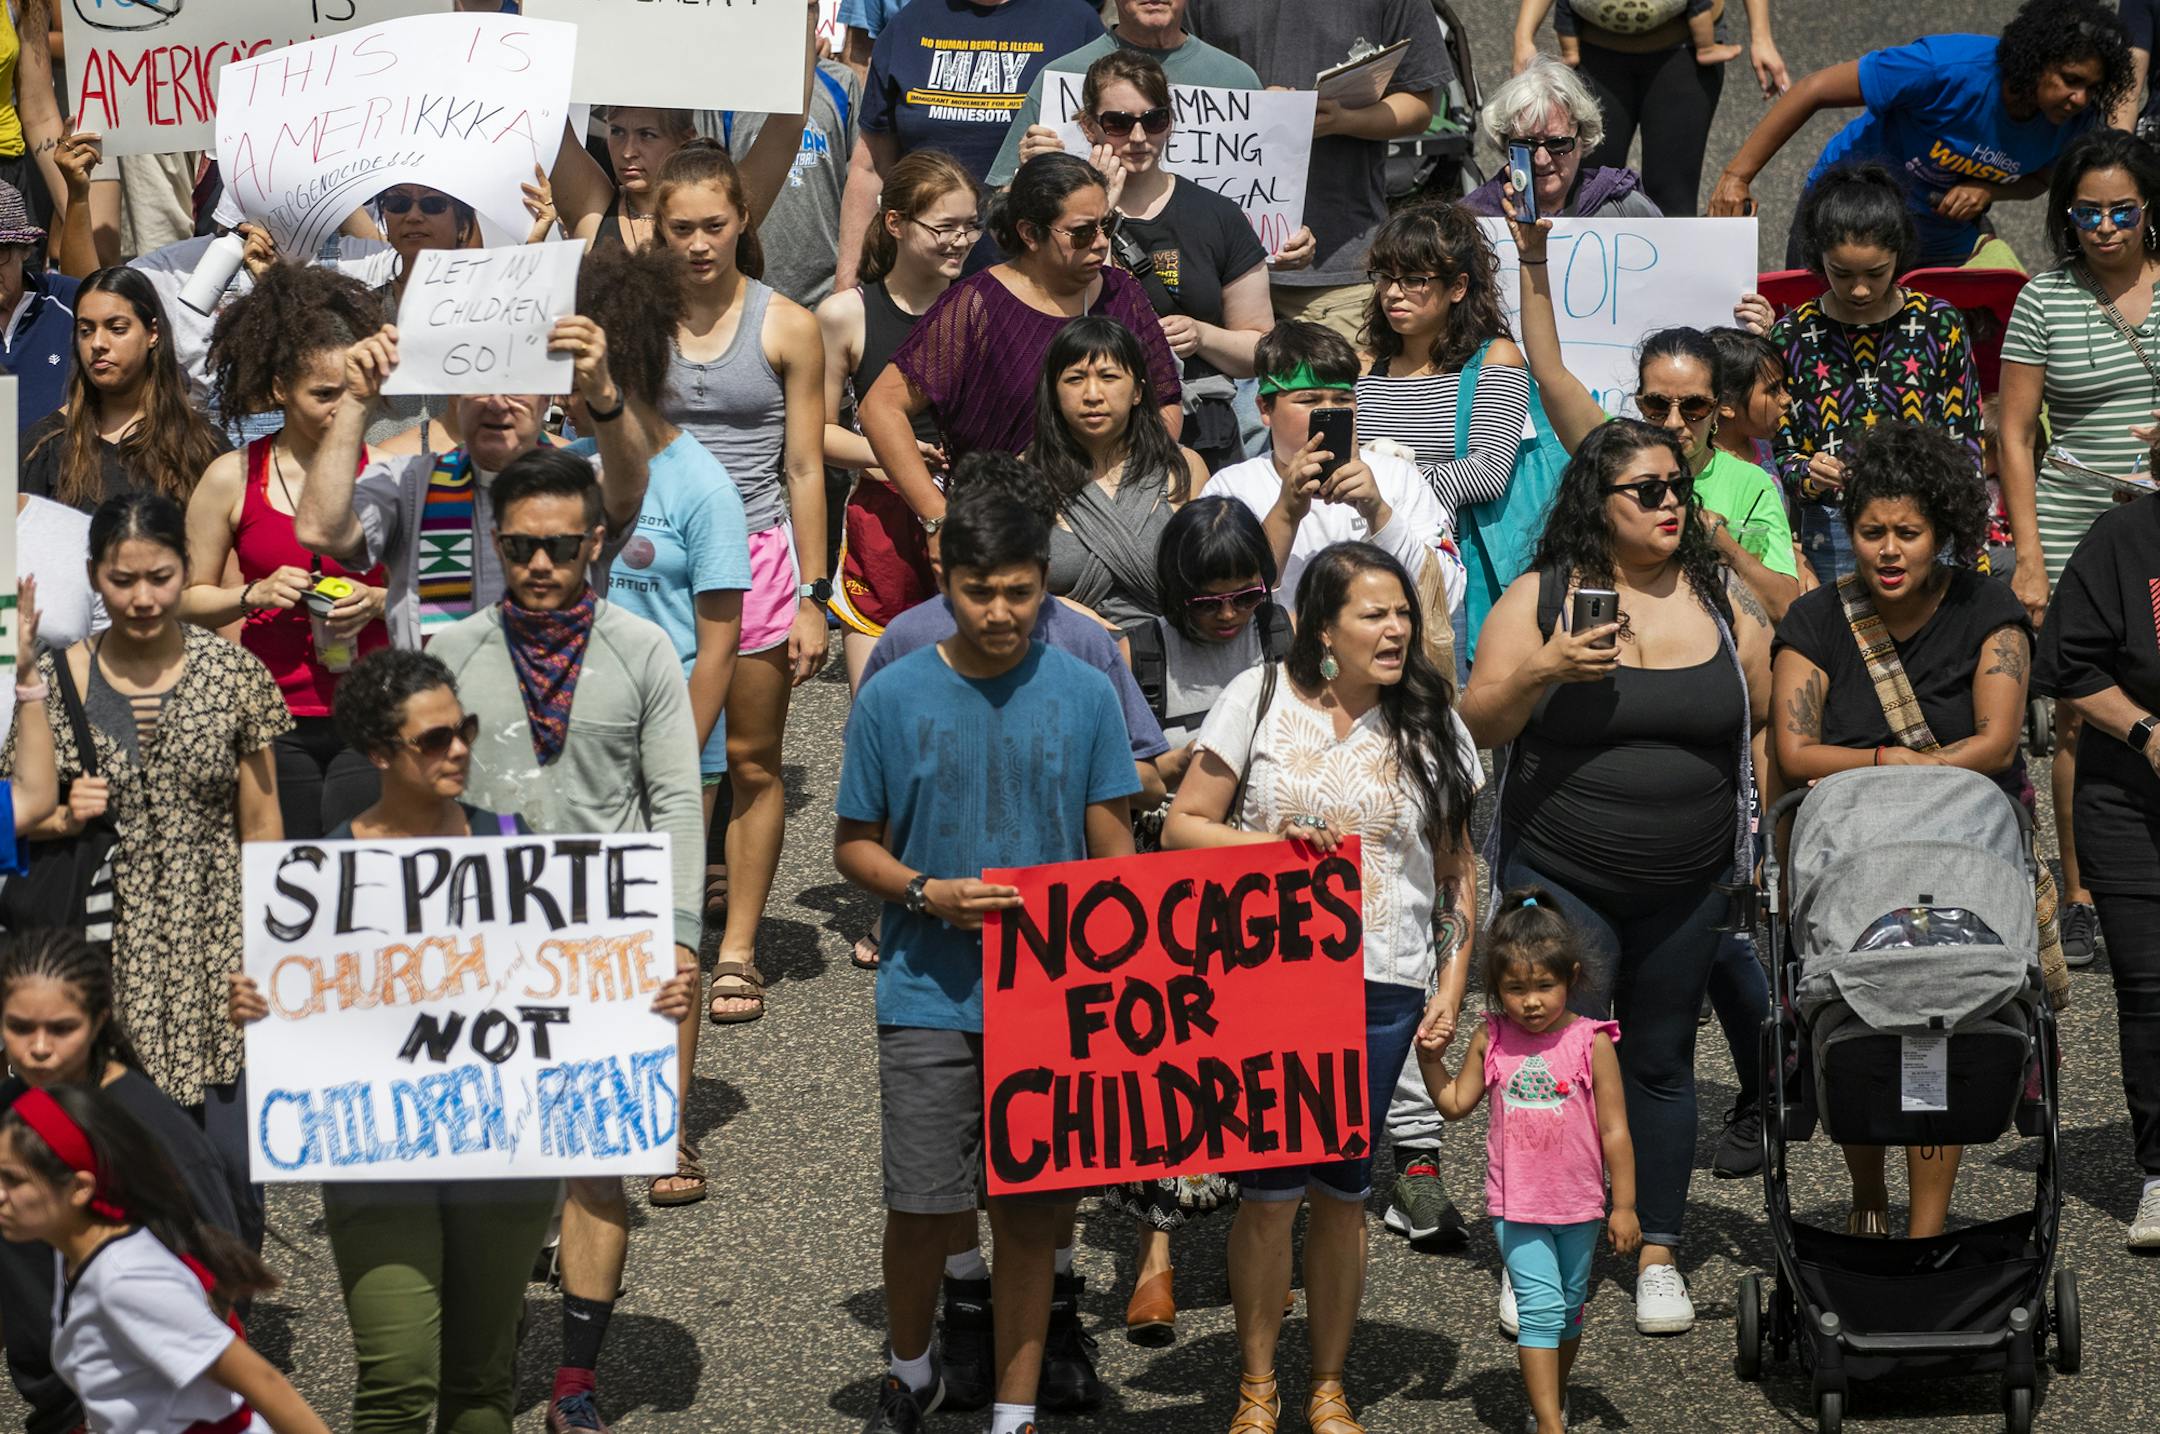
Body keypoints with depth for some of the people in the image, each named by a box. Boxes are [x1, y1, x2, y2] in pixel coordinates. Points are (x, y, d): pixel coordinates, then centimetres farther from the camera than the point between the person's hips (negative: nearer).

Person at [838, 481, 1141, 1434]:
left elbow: (1114, 850, 6)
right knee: (924, 1207, -1)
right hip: (929, 997, -1)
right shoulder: (893, 698, -2)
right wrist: (929, 895, -14)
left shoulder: (1082, 695, 1)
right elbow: (854, 846, 5)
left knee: (1029, 1210, 4)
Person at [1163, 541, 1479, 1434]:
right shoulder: (1261, 698, 1)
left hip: (1383, 985, 2)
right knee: (1270, 1184, -5)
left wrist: (1452, 987, 5)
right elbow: (1182, 828, 1)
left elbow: (1458, 872, 12)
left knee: (1343, 1186, 6)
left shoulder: (1429, 725, 7)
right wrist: (1274, 846, -14)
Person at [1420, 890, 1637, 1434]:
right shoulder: (1491, 1040, -3)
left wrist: (1624, 1205, -5)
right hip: (1516, 1205, 0)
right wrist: (1430, 1059, -4)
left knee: (1569, 1309, 16)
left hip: (1578, 1206, 0)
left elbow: (1614, 1131, -6)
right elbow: (1455, 1104, 10)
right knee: (1540, 1307, -10)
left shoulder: (1591, 1043, -9)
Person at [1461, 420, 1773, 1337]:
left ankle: (1657, 1252, 21)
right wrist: (1540, 672, -21)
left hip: (1687, 885, 3)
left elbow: (1767, 718, 11)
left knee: (1662, 1061, 10)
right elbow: (1479, 725, -5)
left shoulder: (1721, 599, 5)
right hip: (1560, 880, -3)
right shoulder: (1539, 598, -3)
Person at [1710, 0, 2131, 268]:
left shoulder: (2075, 120, -18)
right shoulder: (1947, 67, -35)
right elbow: (1816, 90, -32)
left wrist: (1987, 191, -23)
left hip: (1951, 231, 4)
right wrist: (1737, 176, -33)